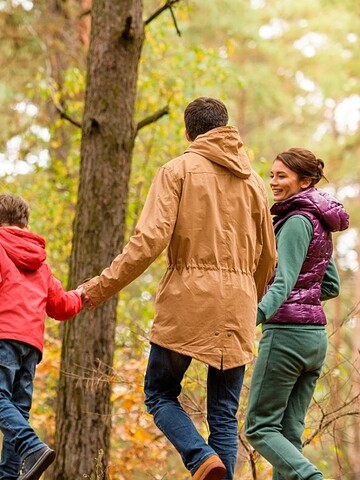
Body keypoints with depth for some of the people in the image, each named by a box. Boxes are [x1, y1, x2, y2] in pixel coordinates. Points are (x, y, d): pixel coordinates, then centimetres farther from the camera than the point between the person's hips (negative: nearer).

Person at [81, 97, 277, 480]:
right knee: (224, 415, 7)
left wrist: (101, 287, -7)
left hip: (187, 299, -4)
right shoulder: (253, 181, 14)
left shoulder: (179, 170, 0)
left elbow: (150, 239, -12)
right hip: (236, 307, 4)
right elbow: (267, 258, 17)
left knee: (159, 393, 10)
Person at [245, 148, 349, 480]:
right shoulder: (320, 224, 15)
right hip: (316, 335, 9)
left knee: (260, 427, -4)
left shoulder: (297, 221, -12)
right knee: (289, 431, 8)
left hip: (286, 332, -9)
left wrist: (254, 316, -36)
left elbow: (284, 282, -24)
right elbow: (332, 286, 21)